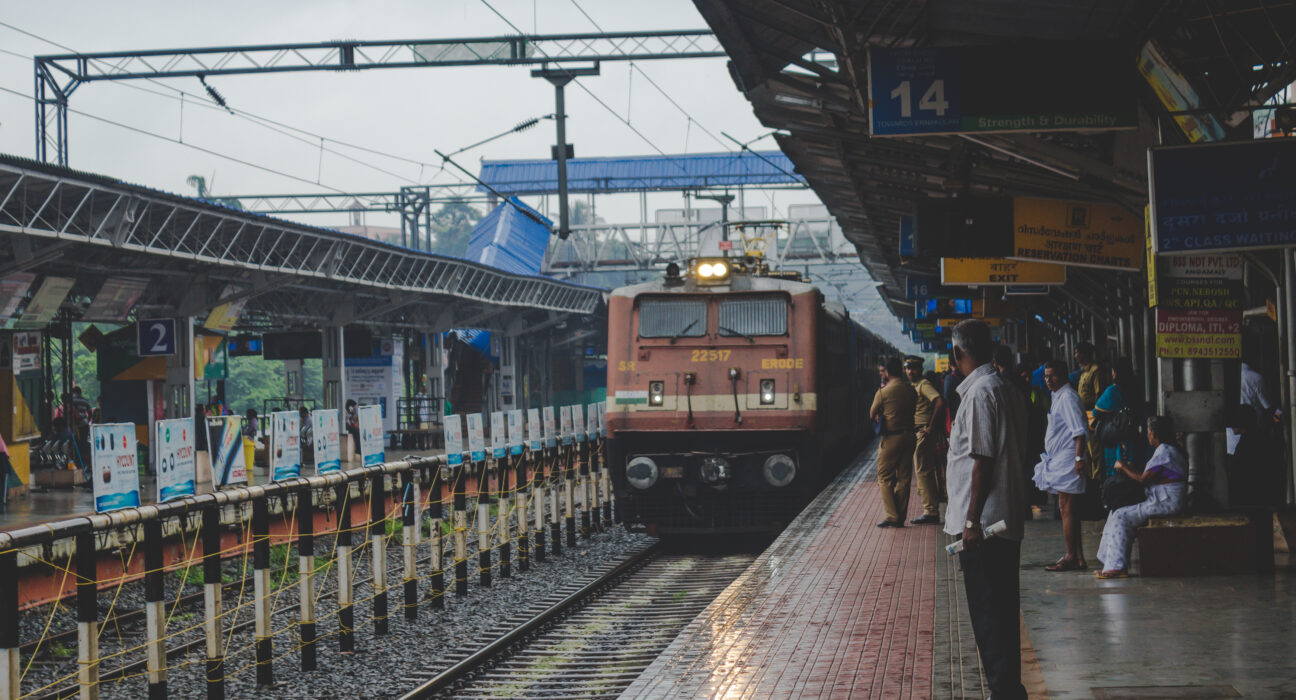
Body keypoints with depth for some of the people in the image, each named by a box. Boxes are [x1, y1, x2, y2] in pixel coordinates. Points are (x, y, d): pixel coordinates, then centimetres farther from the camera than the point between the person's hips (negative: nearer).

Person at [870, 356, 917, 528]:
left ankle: (892, 516, -6)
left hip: (891, 438, -5)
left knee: (885, 478, 3)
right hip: (909, 435, 5)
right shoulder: (910, 389, 4)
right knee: (903, 478, 10)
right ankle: (900, 518, 12)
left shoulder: (883, 392, -11)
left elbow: (872, 414, 1)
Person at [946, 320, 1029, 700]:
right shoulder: (1006, 390, 14)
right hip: (1006, 521, 9)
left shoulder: (980, 393, -15)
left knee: (989, 615, -5)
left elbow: (982, 461, -19)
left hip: (983, 526, -9)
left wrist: (972, 520, -18)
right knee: (1002, 611, 13)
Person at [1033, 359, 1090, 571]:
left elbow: (1080, 431, -19)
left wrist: (1079, 458, -25)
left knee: (1068, 509, -9)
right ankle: (1078, 557, 15)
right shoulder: (1058, 397, 18)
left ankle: (1071, 558, -8)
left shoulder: (1068, 397, -12)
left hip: (1068, 459, -11)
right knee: (1067, 509, 12)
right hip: (1059, 461, 11)